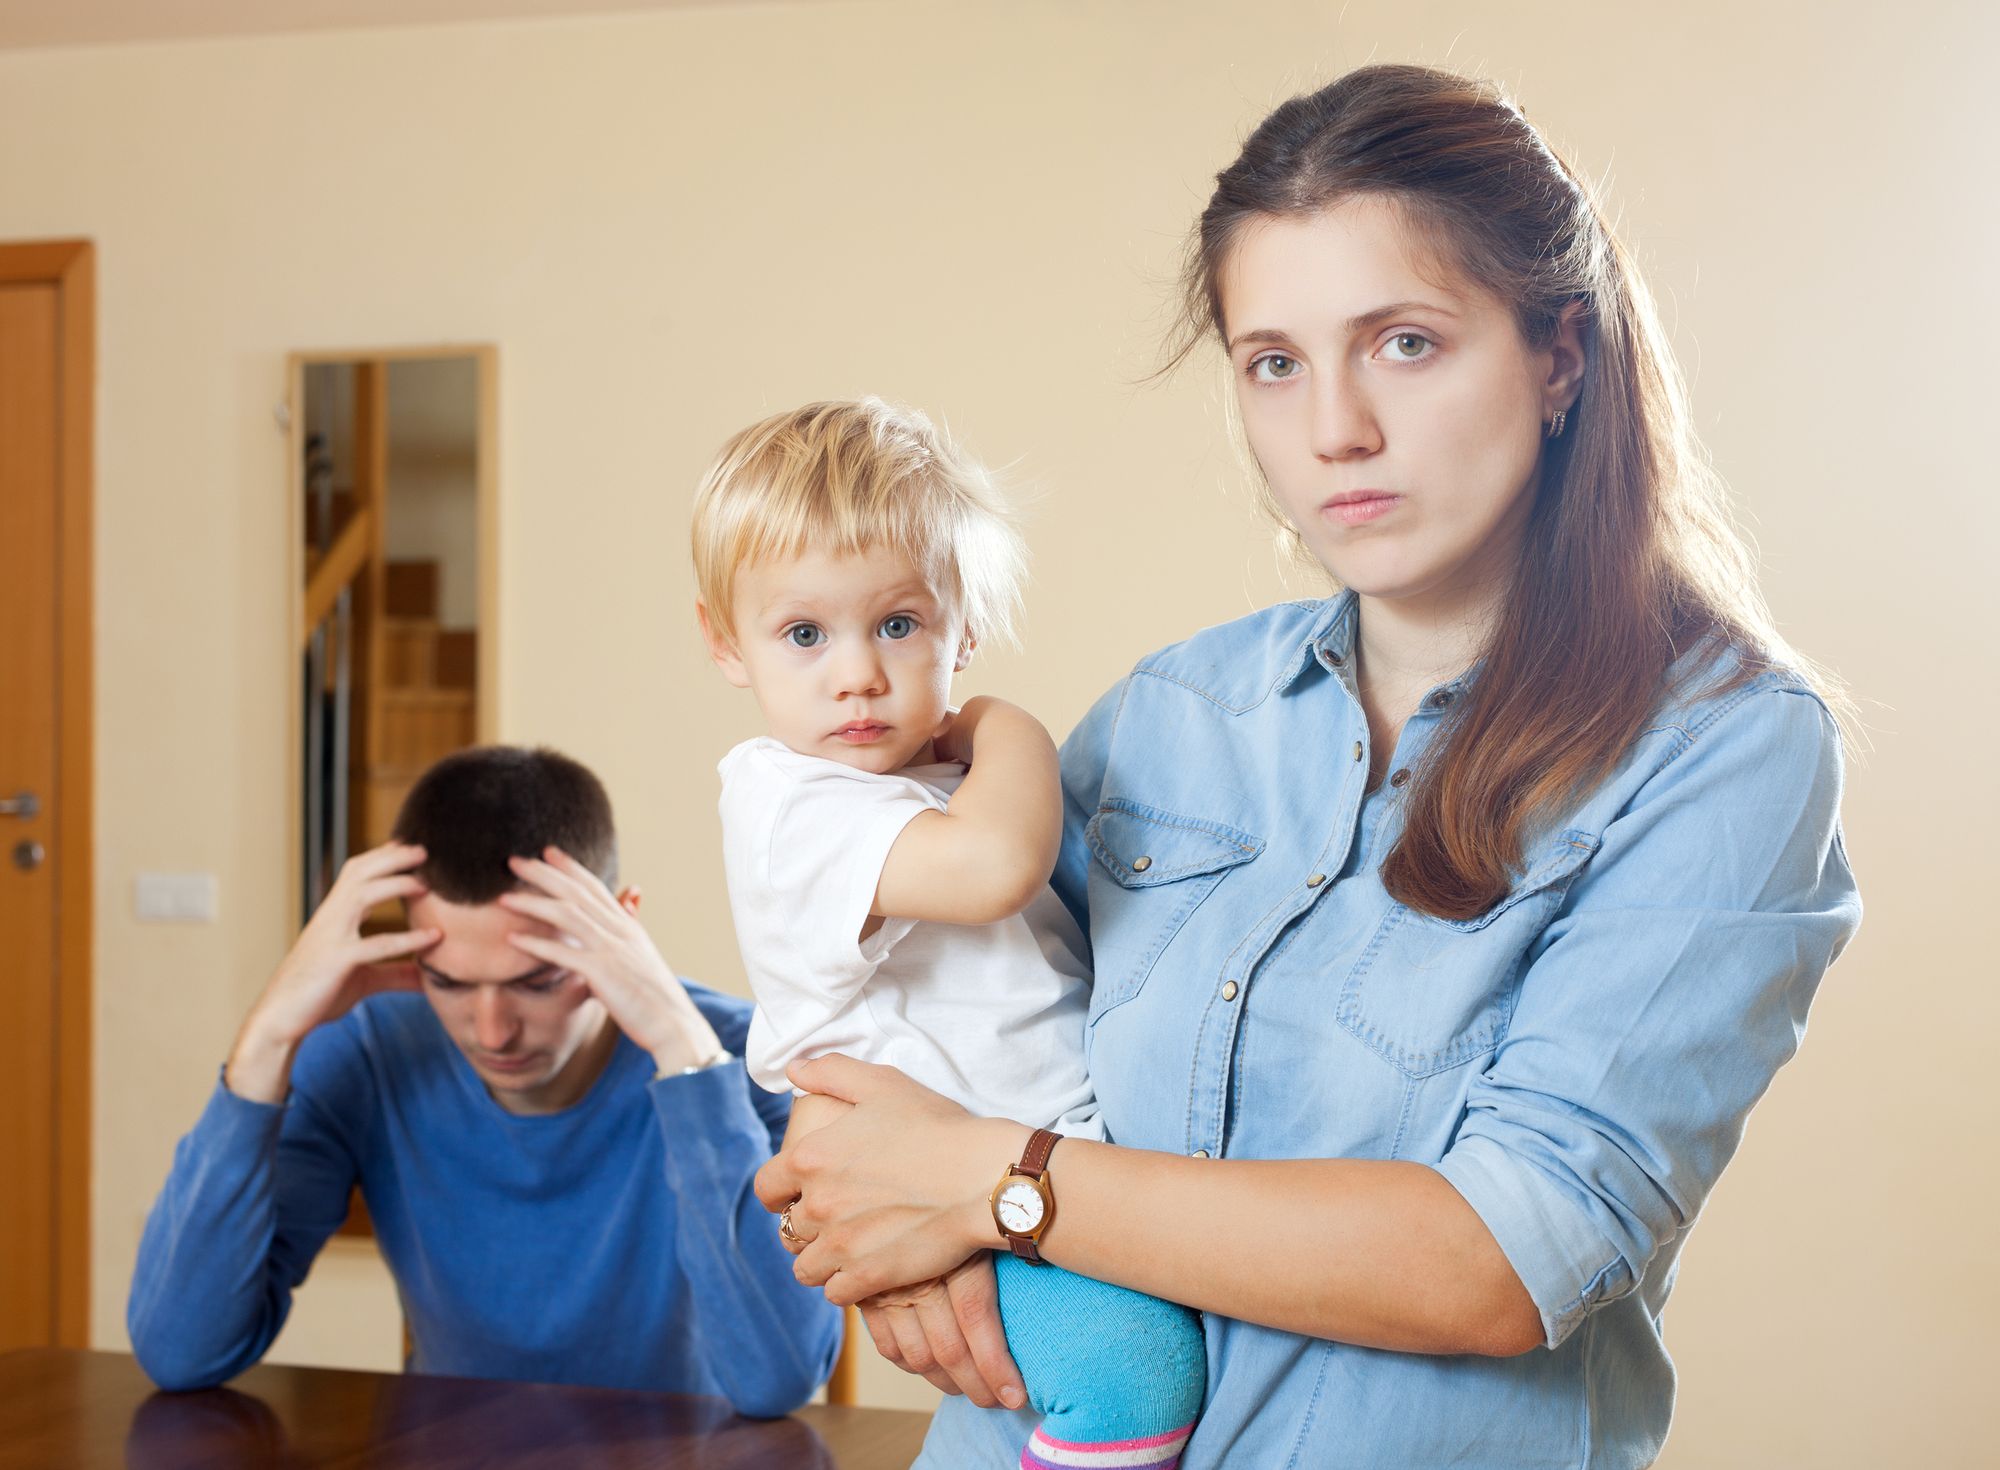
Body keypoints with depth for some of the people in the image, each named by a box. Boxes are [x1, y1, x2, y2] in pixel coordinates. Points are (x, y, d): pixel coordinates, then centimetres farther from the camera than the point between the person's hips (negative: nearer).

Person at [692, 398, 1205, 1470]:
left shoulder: (944, 774, 16)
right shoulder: (793, 804, -15)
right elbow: (994, 866, -31)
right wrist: (1013, 732, -12)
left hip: (1064, 1166, 10)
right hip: (959, 1196, -9)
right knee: (1134, 1355, -30)